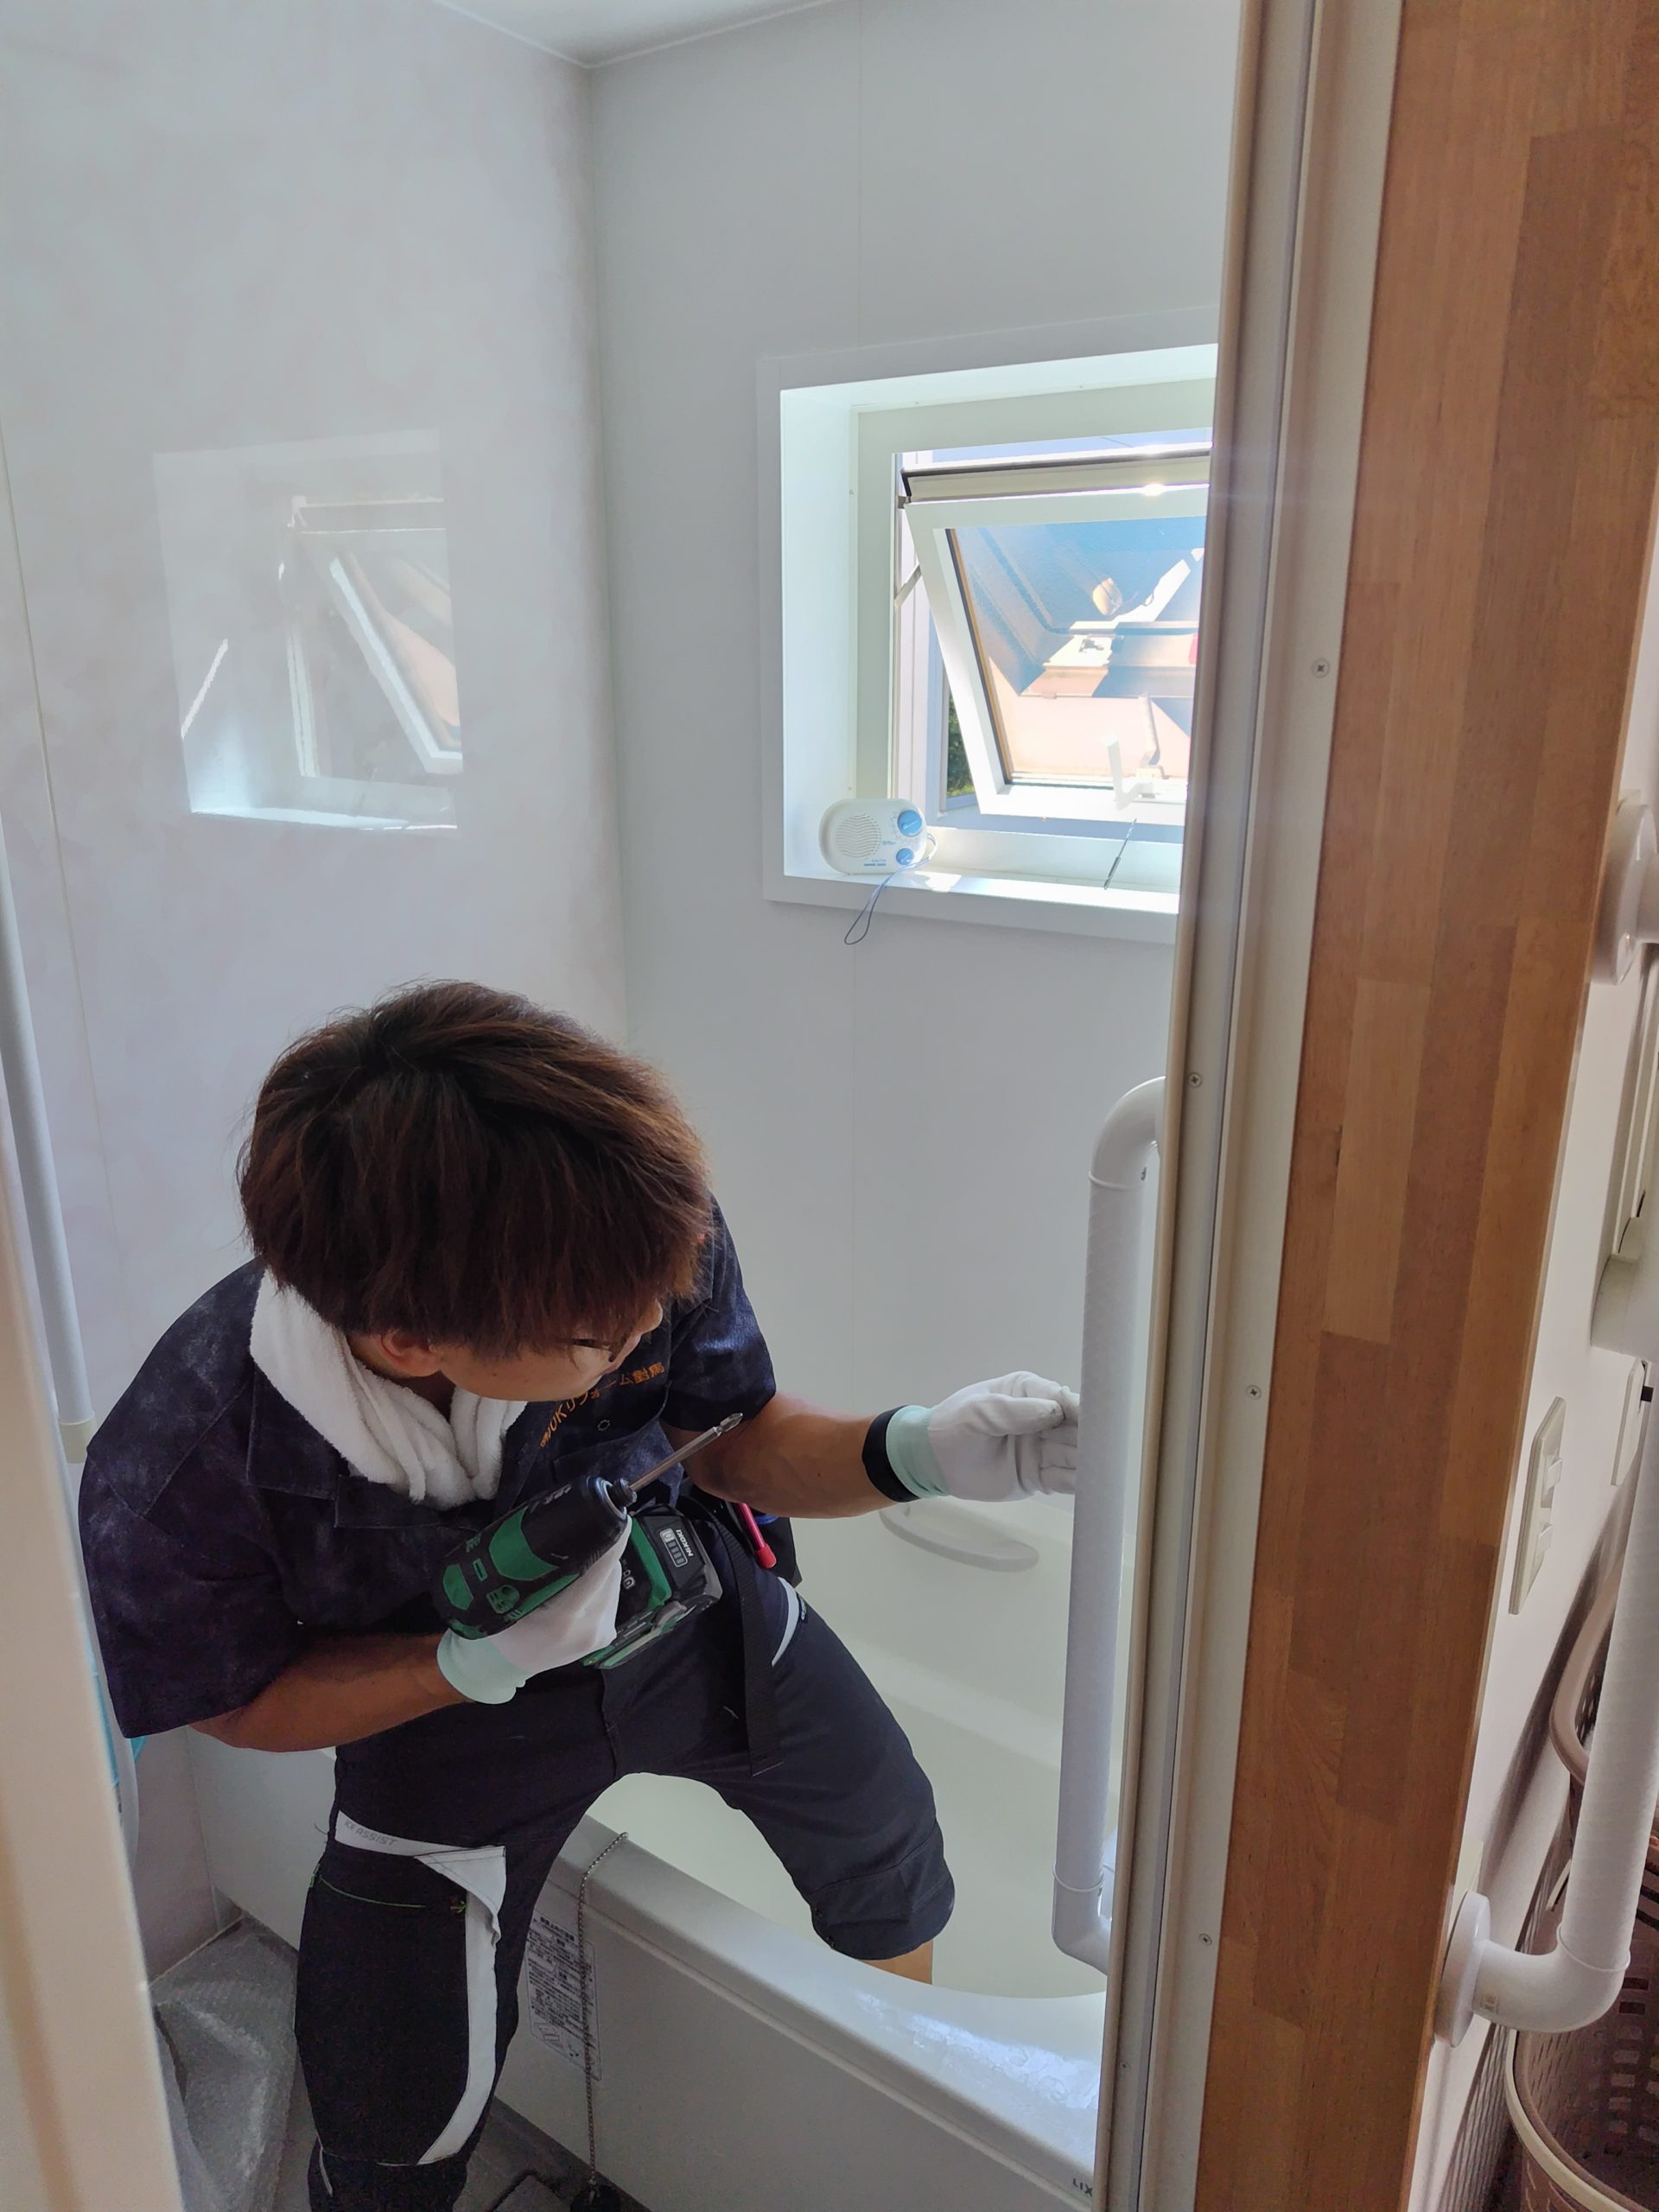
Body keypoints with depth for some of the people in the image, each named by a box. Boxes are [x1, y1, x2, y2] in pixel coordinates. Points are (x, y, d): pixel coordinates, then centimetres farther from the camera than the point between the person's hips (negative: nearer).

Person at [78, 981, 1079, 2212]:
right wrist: (479, 1662, -33)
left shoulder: (628, 1240, -35)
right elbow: (242, 1698, -15)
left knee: (892, 1853, 22)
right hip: (439, 1694, -2)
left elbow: (739, 1441, -14)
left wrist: (918, 1453, -33)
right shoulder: (170, 1482, -37)